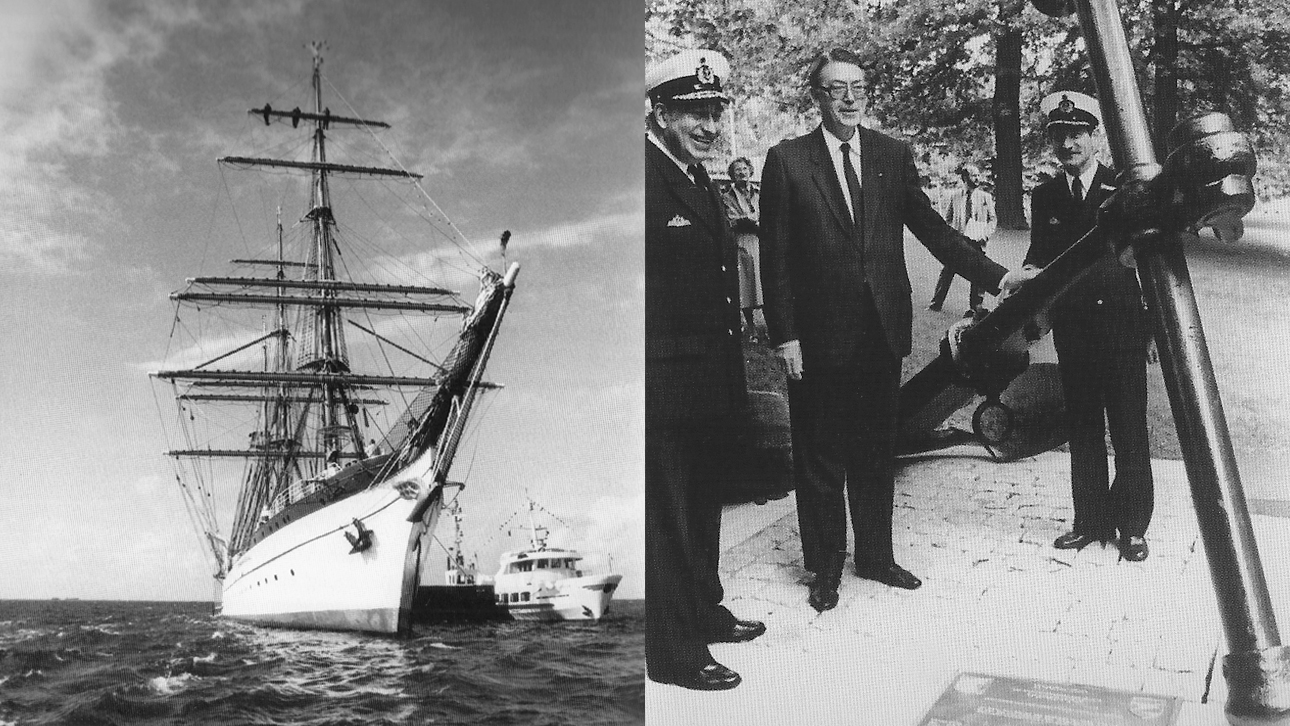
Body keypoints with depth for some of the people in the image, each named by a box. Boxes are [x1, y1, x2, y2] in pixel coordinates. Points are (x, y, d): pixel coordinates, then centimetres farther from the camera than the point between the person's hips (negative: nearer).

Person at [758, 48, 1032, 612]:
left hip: (882, 330, 3)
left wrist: (995, 275, -3)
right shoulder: (787, 161, -4)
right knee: (820, 458, 8)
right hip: (819, 335, -3)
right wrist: (784, 336, -10)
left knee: (877, 452, 14)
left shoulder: (892, 155, 6)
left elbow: (930, 227, 6)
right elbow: (775, 257, -5)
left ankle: (875, 555, 30)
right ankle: (825, 569, 22)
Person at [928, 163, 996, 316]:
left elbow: (992, 218, 9)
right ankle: (936, 302, 13)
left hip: (977, 240, 0)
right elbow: (947, 218, 14)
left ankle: (974, 307, 9)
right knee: (947, 271, 2)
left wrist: (987, 234, -6)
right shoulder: (955, 195, 7)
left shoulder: (985, 196, 6)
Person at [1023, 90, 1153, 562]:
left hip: (1123, 327, -3)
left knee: (1129, 431, 3)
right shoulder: (1045, 197, 7)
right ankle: (1091, 522, 23)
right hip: (1072, 331, 3)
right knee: (1082, 430, 11)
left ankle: (1132, 527, 16)